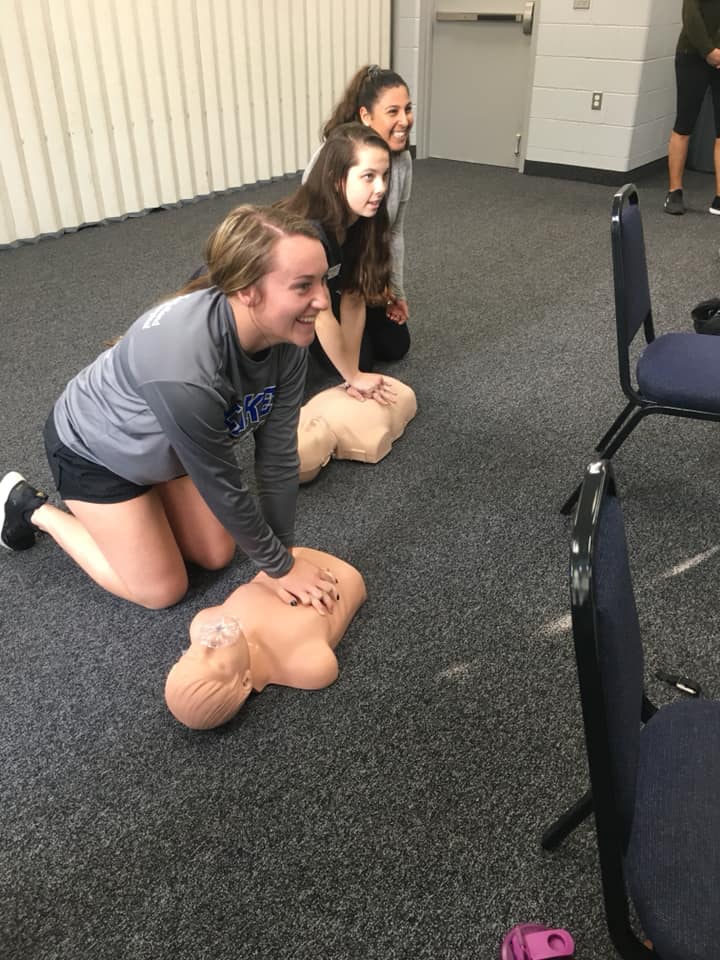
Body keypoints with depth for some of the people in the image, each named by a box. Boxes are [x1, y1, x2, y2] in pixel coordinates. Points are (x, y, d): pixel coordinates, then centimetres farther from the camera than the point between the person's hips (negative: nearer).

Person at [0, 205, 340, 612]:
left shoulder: (288, 338, -23)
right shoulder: (186, 370, -44)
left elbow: (278, 455, -15)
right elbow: (222, 487, -31)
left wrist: (281, 555, -10)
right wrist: (279, 566, -17)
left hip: (168, 443, 7)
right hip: (95, 449, -6)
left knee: (216, 556, 13)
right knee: (162, 590, 5)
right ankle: (34, 508, 18)